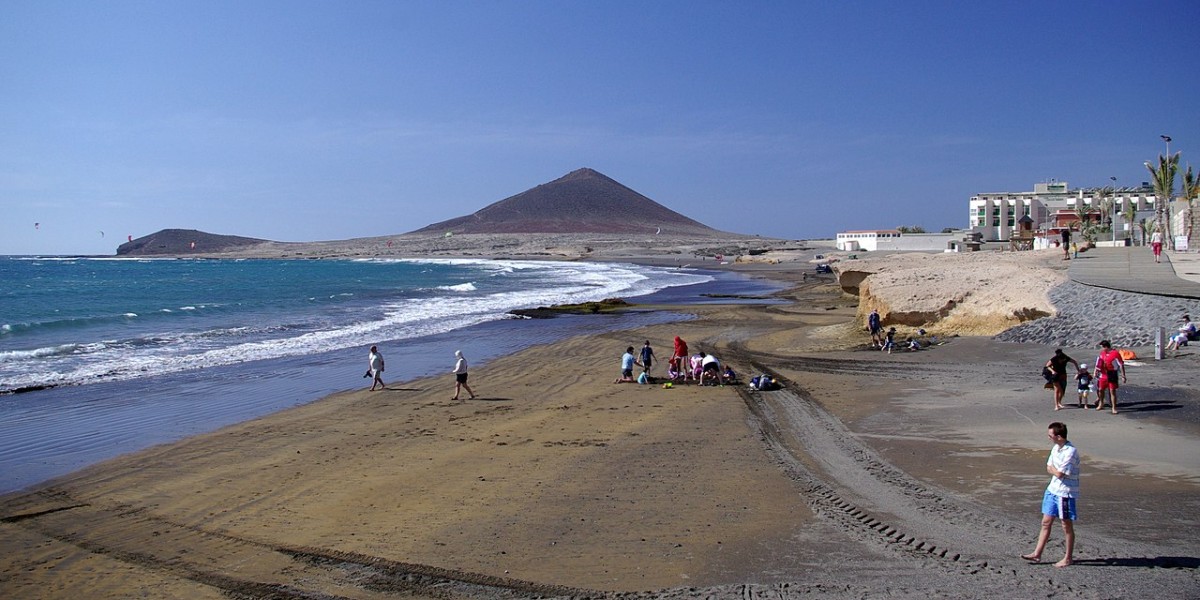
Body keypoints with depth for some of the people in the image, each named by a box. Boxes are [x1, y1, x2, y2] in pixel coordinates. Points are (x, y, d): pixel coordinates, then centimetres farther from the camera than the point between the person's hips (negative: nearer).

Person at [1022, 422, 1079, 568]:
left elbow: (1059, 474, -22)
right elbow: (1049, 469, 10)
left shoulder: (1070, 452, -22)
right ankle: (1037, 554, 16)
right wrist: (1056, 470, -11)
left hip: (1065, 493, -8)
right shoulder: (1056, 448, 6)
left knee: (1067, 526, 6)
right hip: (1052, 490, 8)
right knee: (1046, 522, 11)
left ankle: (1067, 558, 18)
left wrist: (1052, 468, -3)